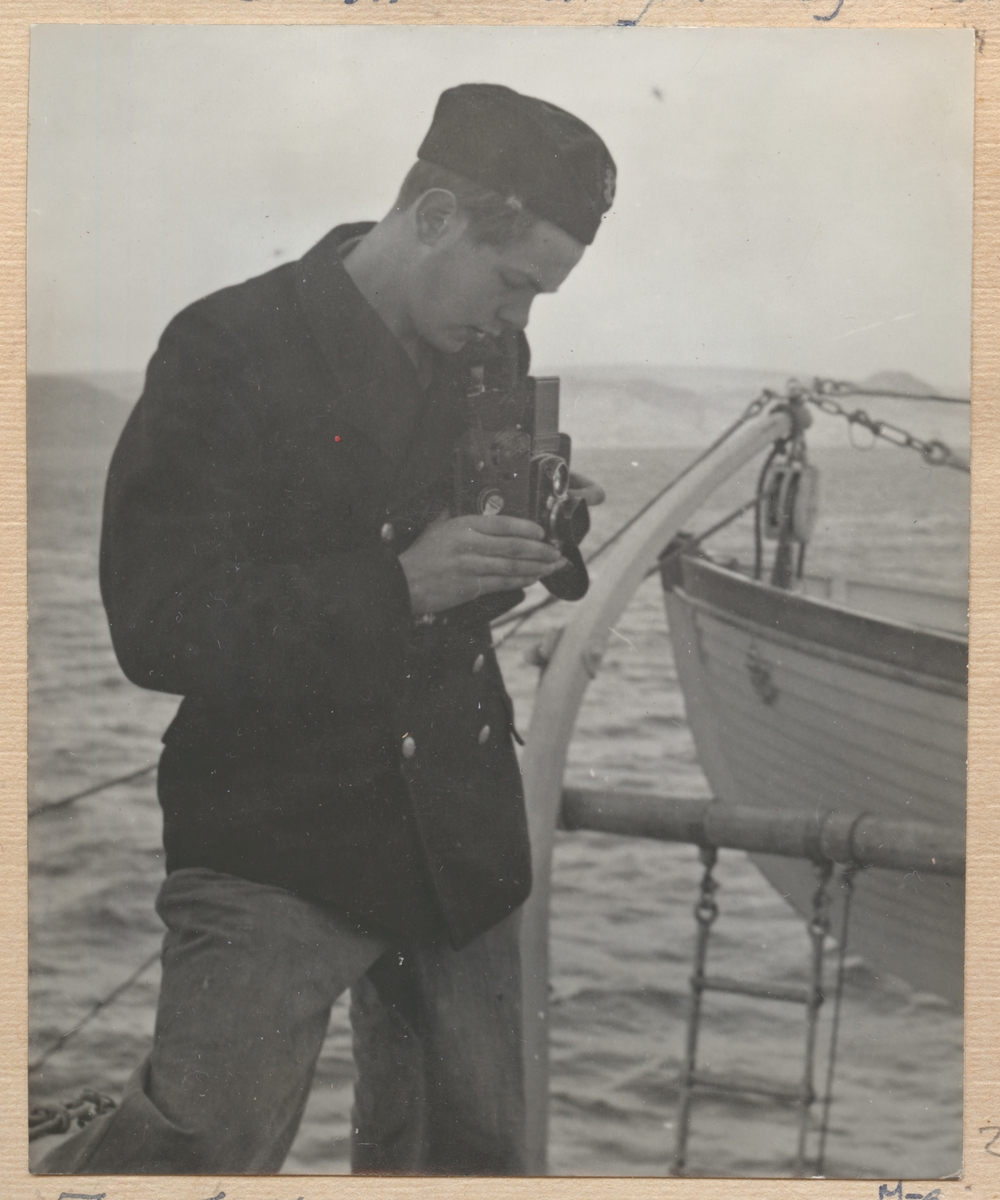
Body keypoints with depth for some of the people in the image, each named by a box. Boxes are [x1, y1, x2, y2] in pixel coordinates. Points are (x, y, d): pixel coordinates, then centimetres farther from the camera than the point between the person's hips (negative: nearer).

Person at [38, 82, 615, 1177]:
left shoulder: (486, 357, 8)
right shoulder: (230, 350, -12)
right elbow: (156, 626, -18)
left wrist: (524, 540, -1)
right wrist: (396, 585, -26)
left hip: (457, 837, 6)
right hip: (276, 848, -6)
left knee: (472, 1148, 16)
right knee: (205, 1143, -19)